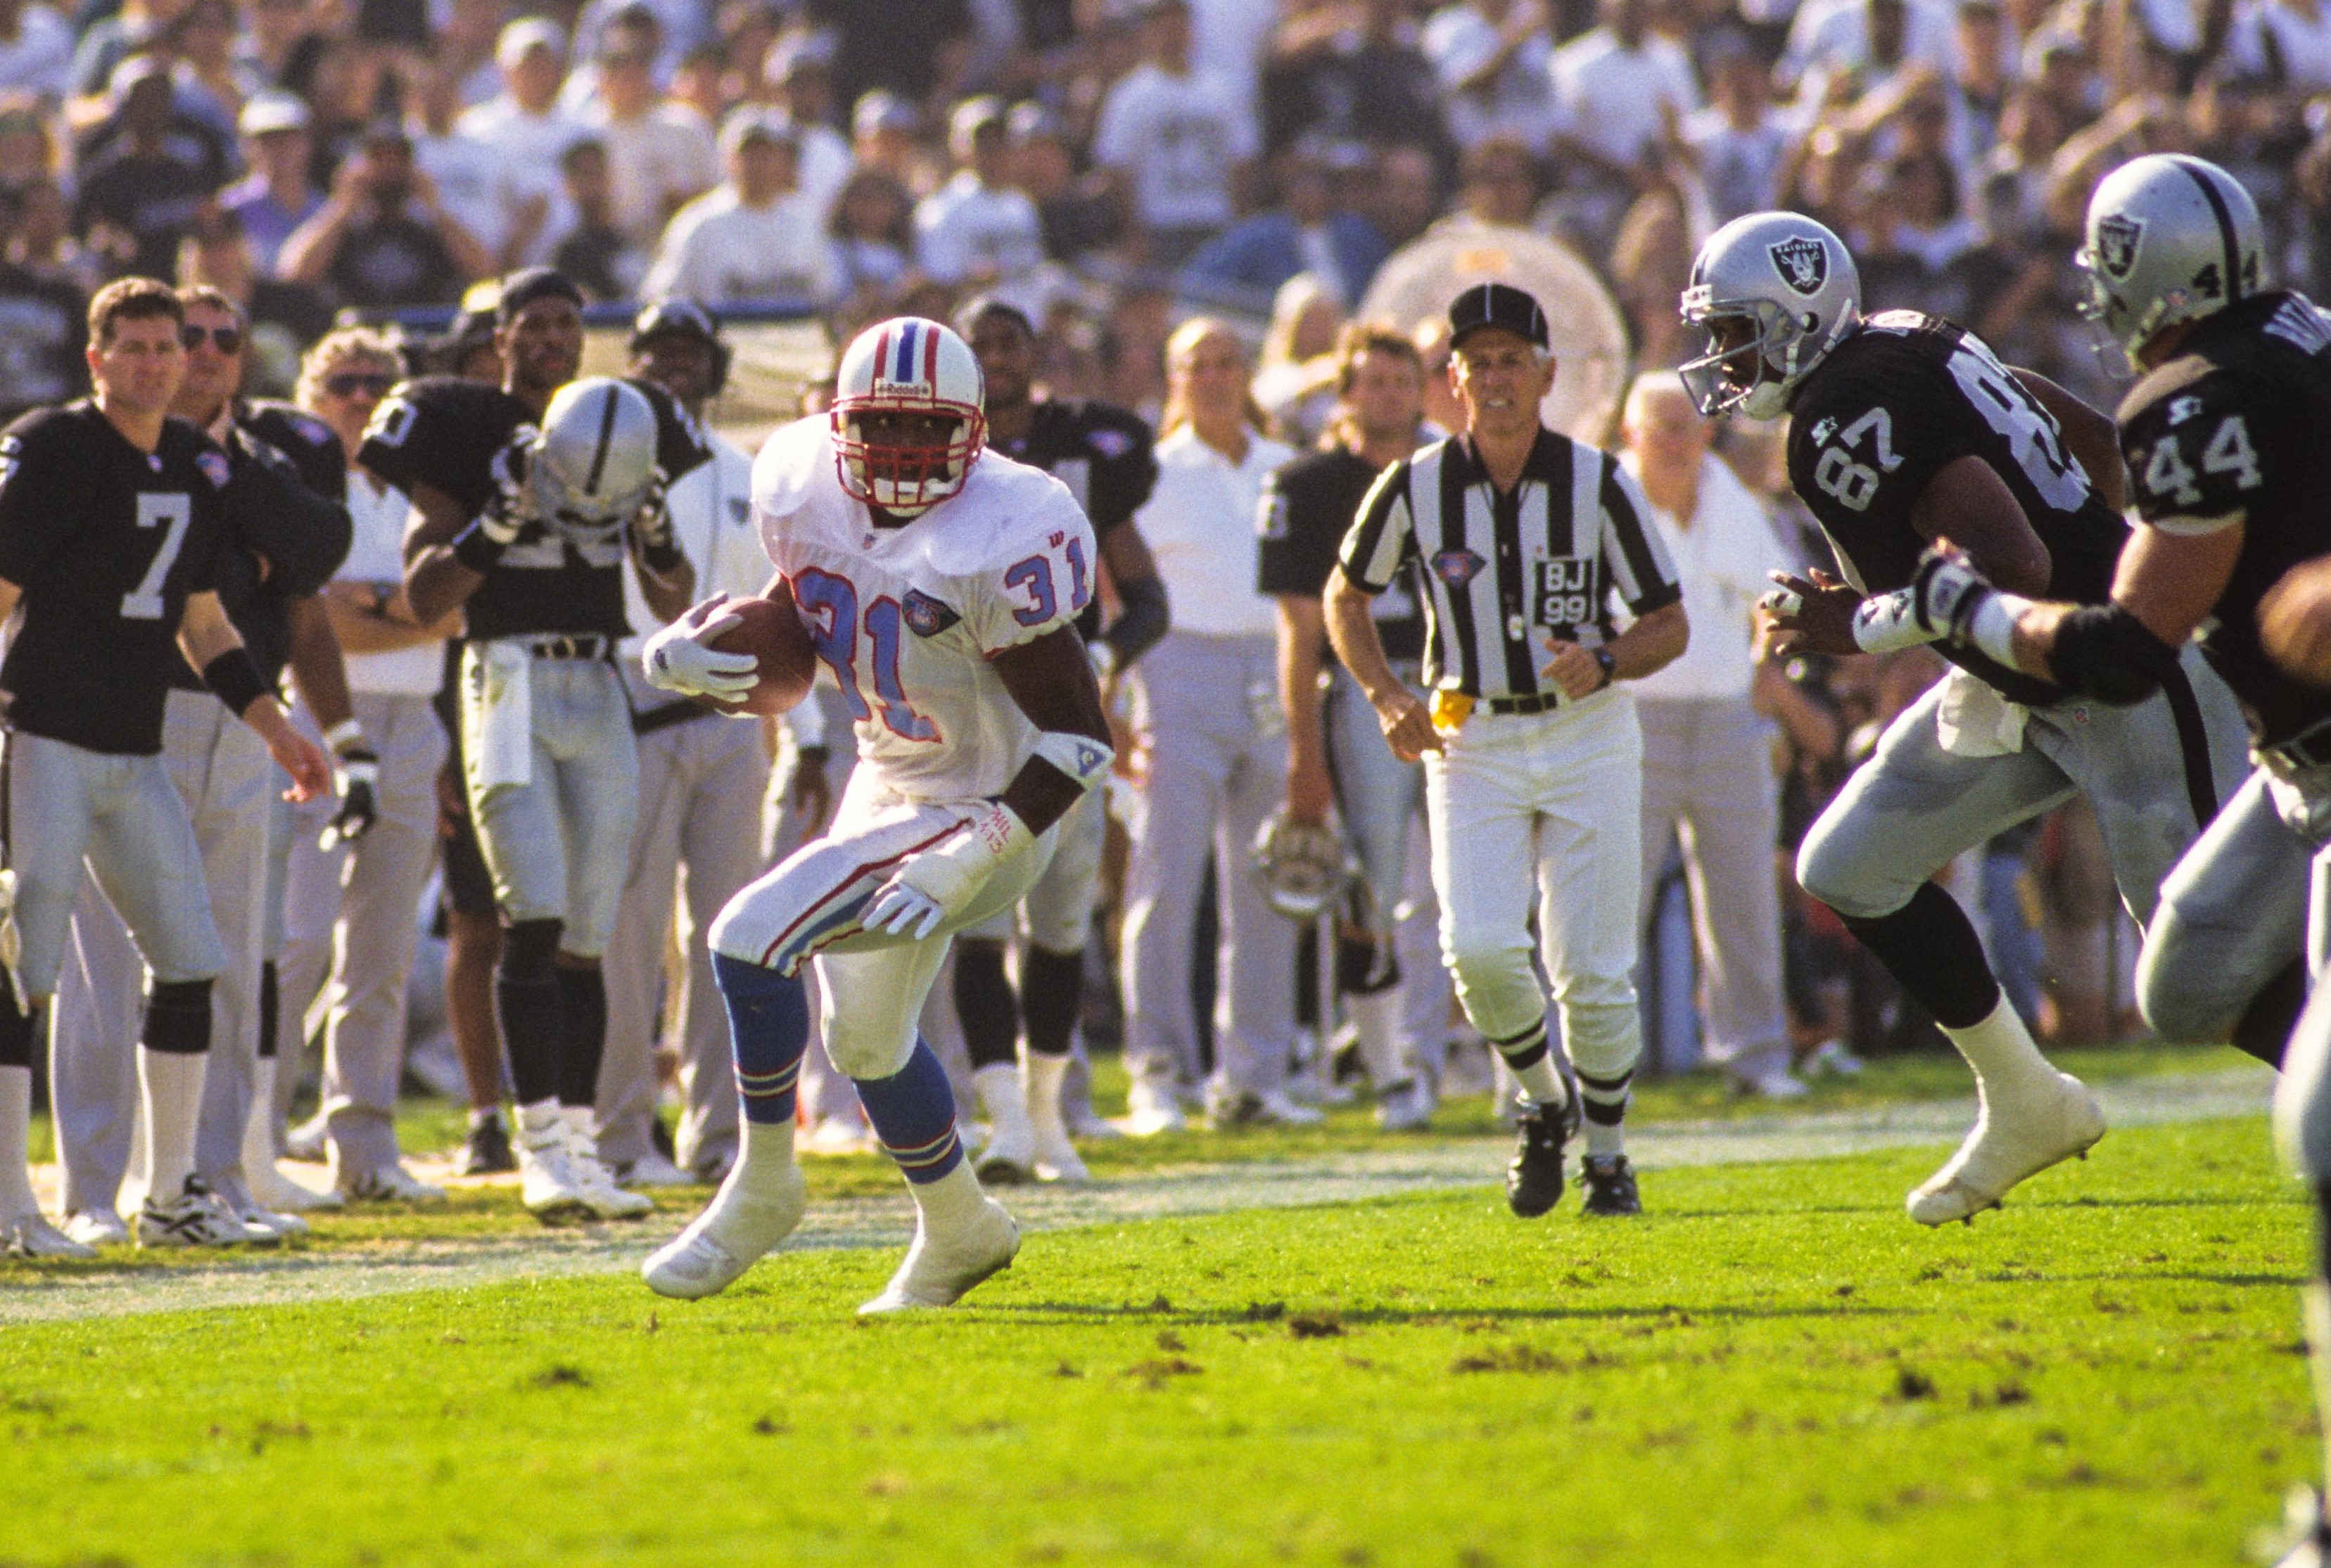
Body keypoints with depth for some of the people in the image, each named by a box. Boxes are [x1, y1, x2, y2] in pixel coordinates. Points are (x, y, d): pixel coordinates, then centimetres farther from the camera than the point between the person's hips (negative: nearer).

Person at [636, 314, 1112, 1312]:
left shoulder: (996, 548, -27)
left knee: (754, 940, -18)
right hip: (888, 787, 8)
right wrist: (691, 648, -10)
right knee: (864, 1038, 19)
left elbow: (1078, 740, -24)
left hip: (981, 808, -8)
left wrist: (964, 863, -31)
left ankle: (762, 1189, 0)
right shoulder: (810, 496, -6)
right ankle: (958, 1233, 41)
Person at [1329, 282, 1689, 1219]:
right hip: (1469, 741, 1)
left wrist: (1605, 663, -21)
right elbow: (1345, 596, 12)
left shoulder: (1598, 484, -8)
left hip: (1585, 735, -1)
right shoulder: (1416, 488, -5)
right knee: (1479, 948, -17)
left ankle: (1607, 1152, 19)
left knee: (1592, 971, -4)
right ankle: (1544, 1102, 11)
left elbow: (1670, 625, -1)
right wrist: (1386, 699, -3)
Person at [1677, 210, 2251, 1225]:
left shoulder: (1848, 423, -22)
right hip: (2025, 681, 11)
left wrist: (1865, 629, -20)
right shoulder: (1901, 348, 7)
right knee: (1849, 869, 12)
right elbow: (2095, 442, 16)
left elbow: (2013, 568, -31)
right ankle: (2025, 1107, 22)